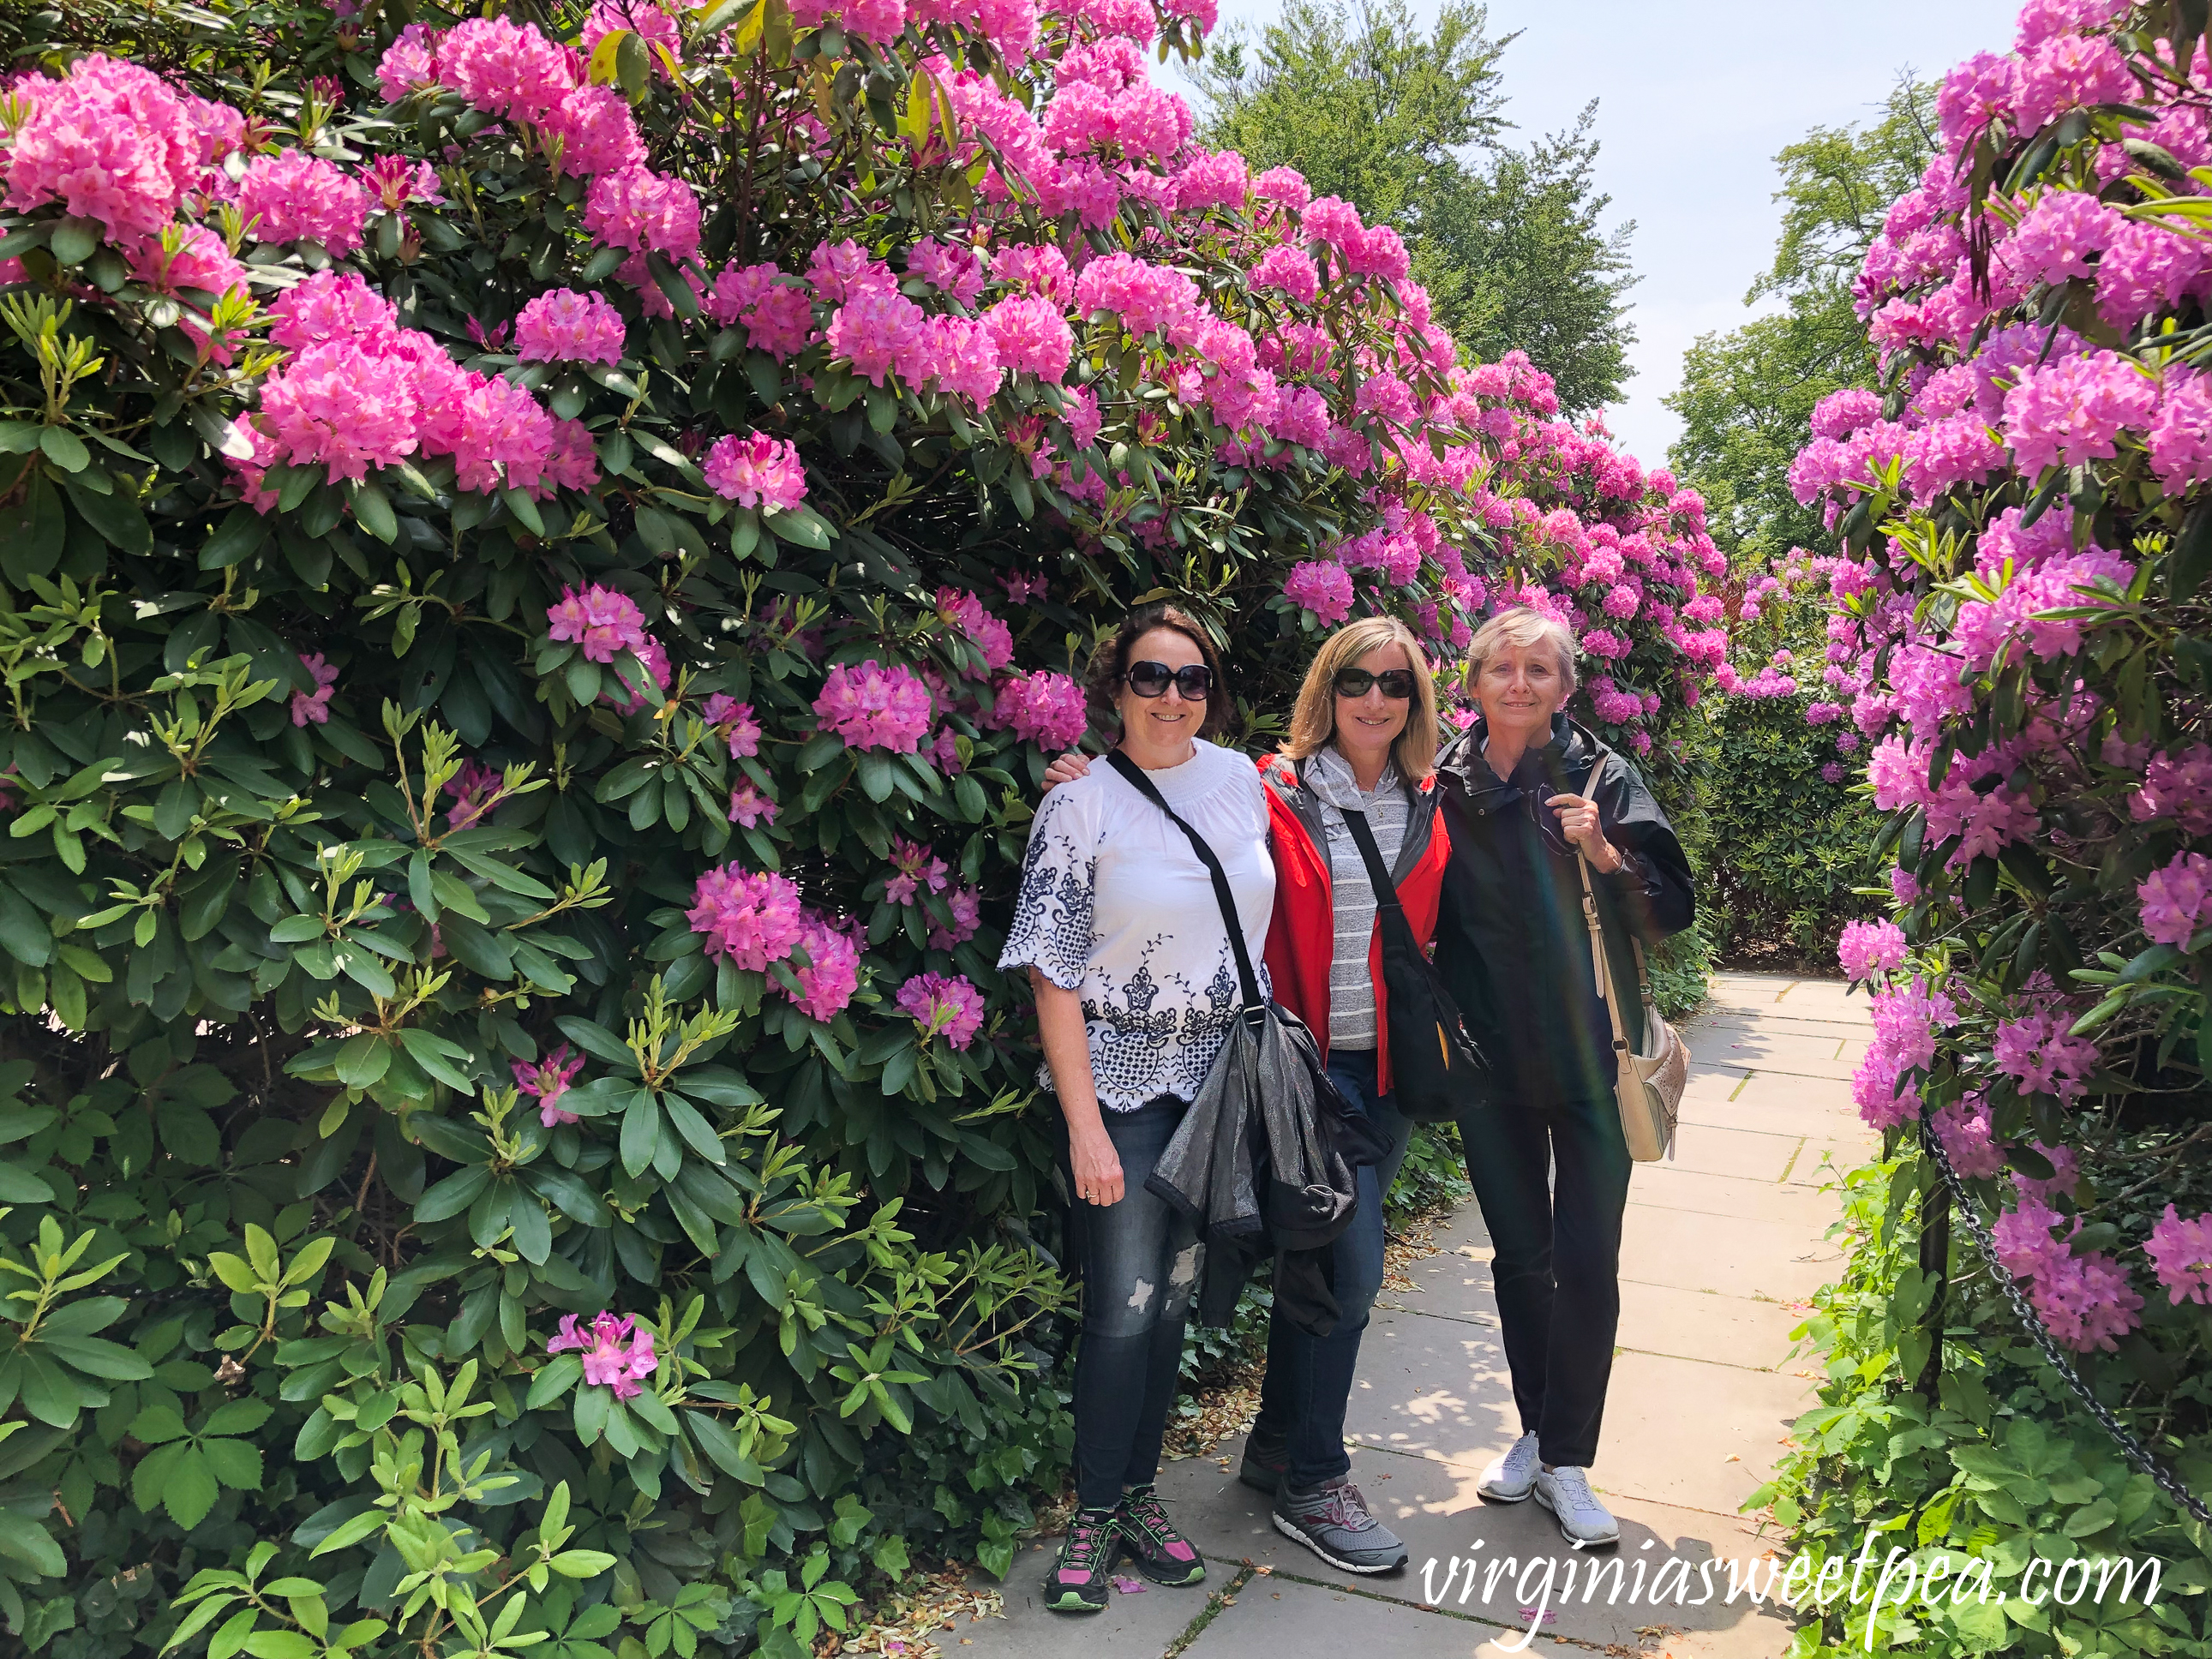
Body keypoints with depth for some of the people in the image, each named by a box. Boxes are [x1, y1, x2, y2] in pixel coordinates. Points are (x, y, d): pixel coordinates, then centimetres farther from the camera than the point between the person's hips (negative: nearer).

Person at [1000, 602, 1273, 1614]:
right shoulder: (1080, 808, -10)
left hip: (1220, 1076, 4)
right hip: (1121, 1080, -4)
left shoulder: (1239, 780, 3)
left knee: (1177, 1295, 11)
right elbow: (1055, 978, -12)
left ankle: (1139, 1494, 26)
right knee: (1125, 1304, -3)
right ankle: (1095, 1516, 15)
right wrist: (1086, 1130, -15)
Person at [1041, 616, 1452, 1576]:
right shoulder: (1277, 793, -8)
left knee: (1322, 1256, 15)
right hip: (1310, 1060, -5)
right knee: (1351, 1264, -7)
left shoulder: (1426, 805, 7)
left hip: (1390, 1063, 6)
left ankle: (1277, 1444, 31)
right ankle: (1313, 1485, 10)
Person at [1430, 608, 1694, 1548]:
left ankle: (1565, 1460, 15)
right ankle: (1536, 1432, 32)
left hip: (1591, 1057, -1)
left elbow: (1673, 910, -5)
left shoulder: (1605, 781, -3)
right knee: (1519, 1257, 14)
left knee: (1588, 1265, 0)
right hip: (1491, 1061, 2)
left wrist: (1604, 853, -19)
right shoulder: (1443, 788, 0)